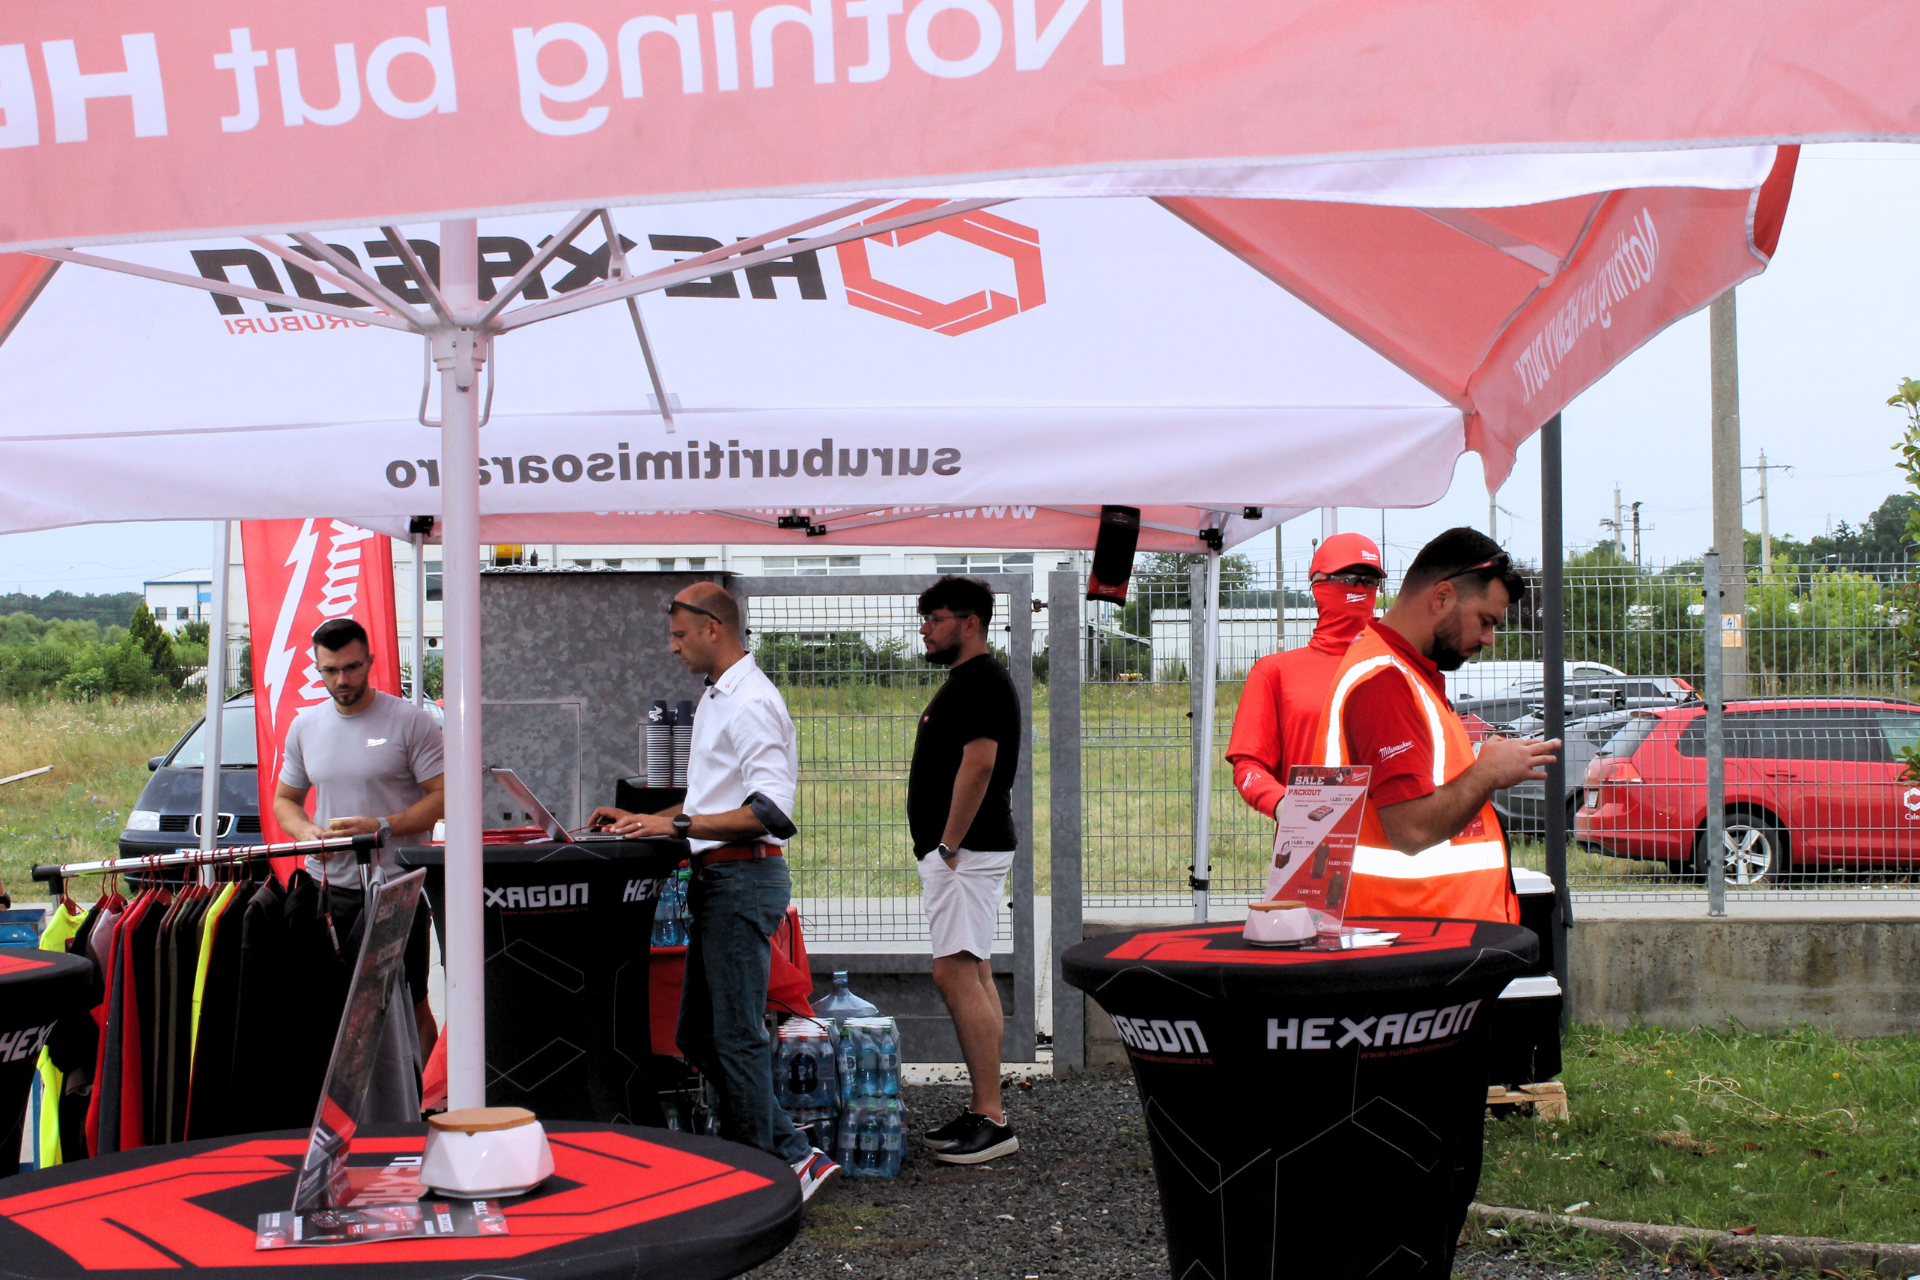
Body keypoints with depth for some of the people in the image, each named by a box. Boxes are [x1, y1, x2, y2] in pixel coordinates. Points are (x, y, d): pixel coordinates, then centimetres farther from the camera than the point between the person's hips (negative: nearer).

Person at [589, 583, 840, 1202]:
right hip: (716, 879, 11)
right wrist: (644, 820, 16)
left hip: (744, 877, -11)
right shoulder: (716, 698, 18)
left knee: (736, 1036, -4)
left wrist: (676, 824, -23)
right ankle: (793, 1156, 15)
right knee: (697, 1035, 12)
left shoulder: (751, 703, -15)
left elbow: (768, 810, -24)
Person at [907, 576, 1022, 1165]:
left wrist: (949, 846, -20)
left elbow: (978, 765, -23)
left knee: (956, 974, -12)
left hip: (967, 852, -11)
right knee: (972, 975, 11)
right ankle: (984, 1114, 15)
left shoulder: (981, 681, -13)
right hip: (952, 853, 11)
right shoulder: (964, 681, 19)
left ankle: (992, 1120, -11)